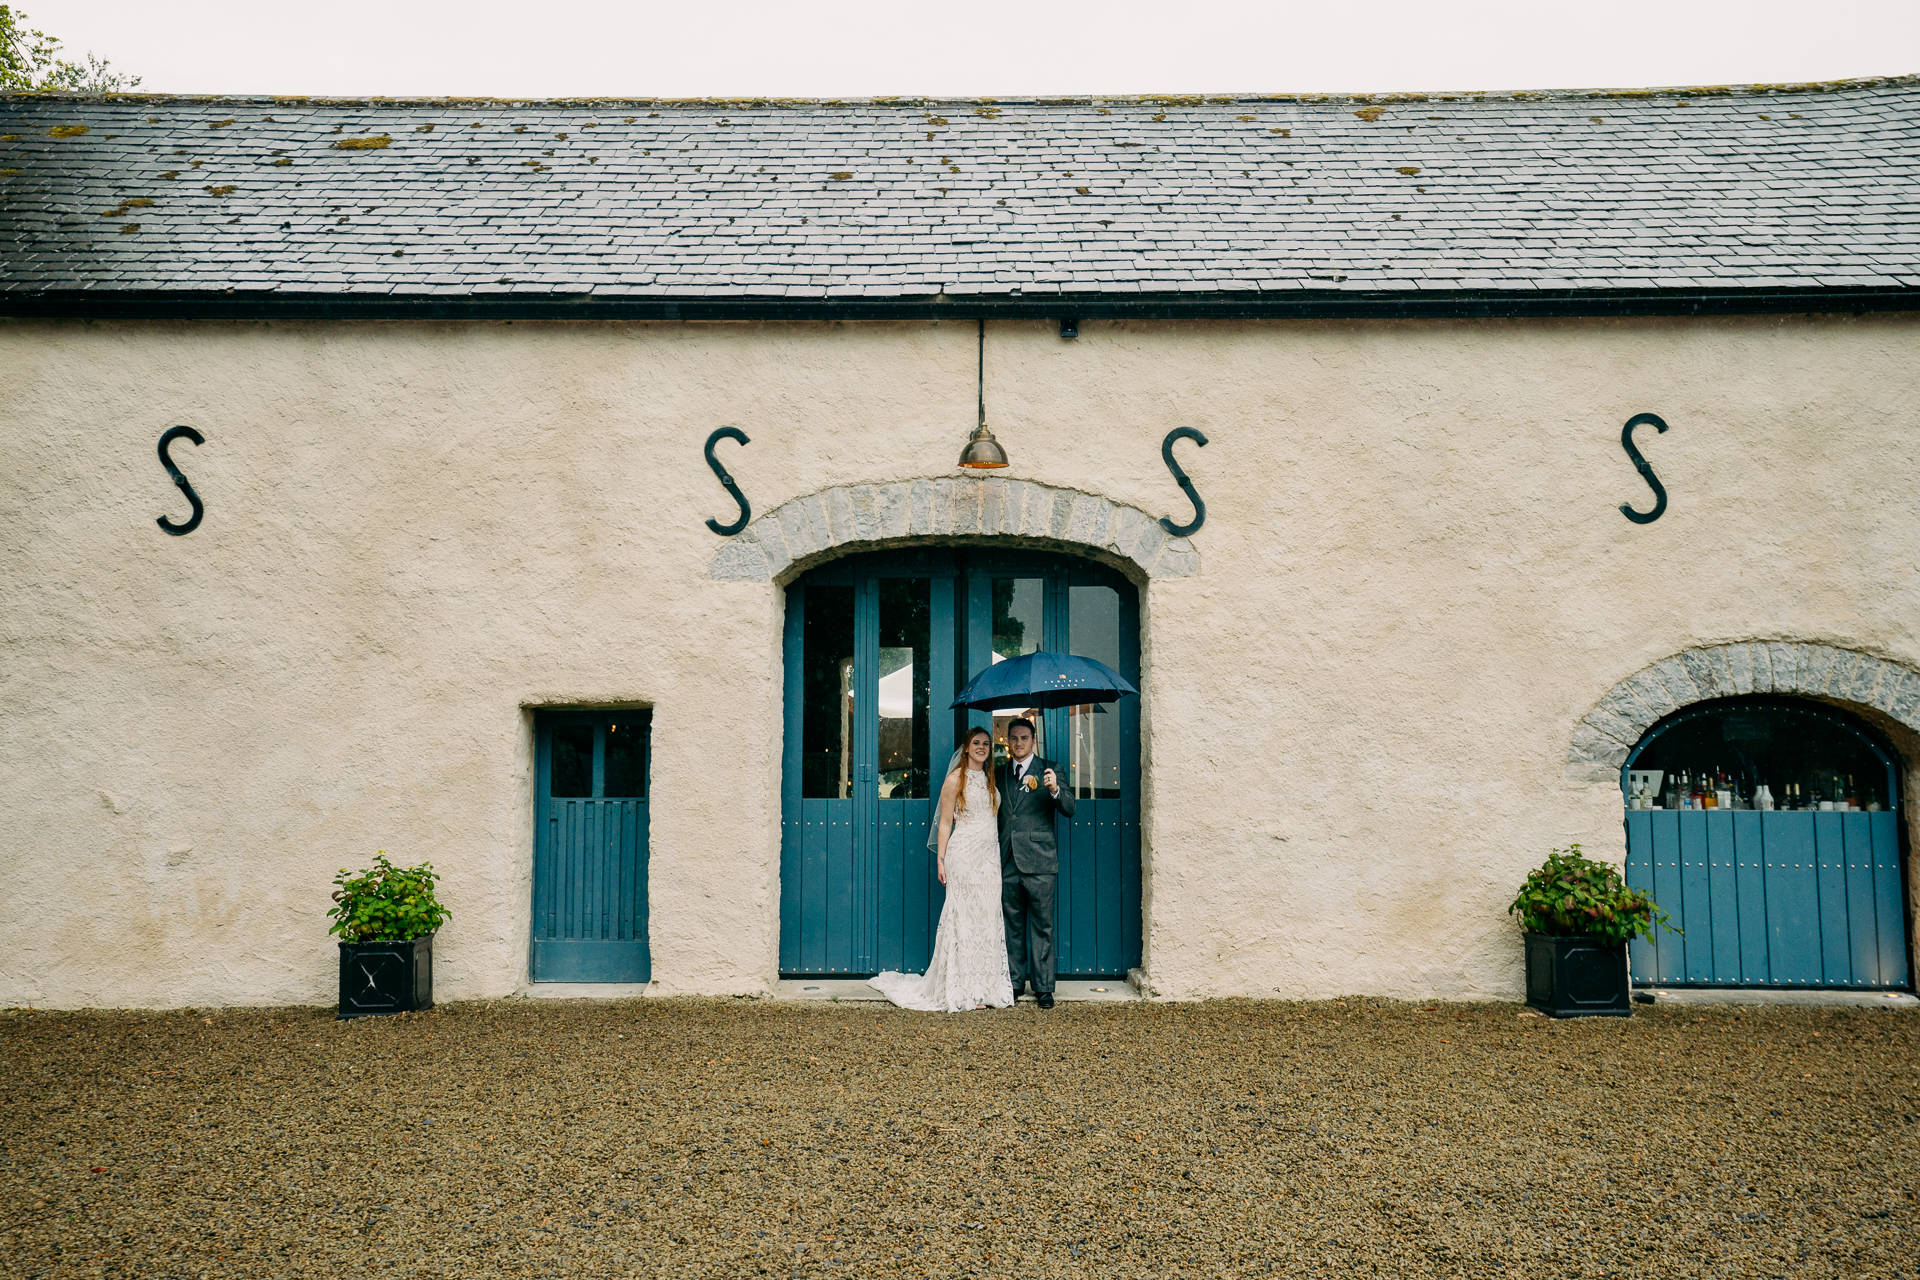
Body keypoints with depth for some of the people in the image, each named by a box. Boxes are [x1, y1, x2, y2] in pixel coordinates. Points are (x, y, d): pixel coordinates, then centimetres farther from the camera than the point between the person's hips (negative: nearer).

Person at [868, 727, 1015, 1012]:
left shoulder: (990, 780, 15)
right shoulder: (956, 779, -2)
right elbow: (945, 823, -3)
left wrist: (1000, 857, 12)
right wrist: (941, 859, -8)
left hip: (990, 856, 6)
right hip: (964, 853, -6)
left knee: (988, 919, 5)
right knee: (964, 916, -4)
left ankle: (985, 989, 10)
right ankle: (963, 990, 1)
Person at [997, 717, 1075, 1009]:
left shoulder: (1049, 770, 1)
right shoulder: (999, 773, 12)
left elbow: (1069, 810, -8)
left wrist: (1055, 790, -28)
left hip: (1039, 863, -3)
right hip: (1007, 863, 4)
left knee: (1042, 927, 1)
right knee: (1013, 926, 11)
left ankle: (1043, 987, 8)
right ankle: (1014, 982, 21)